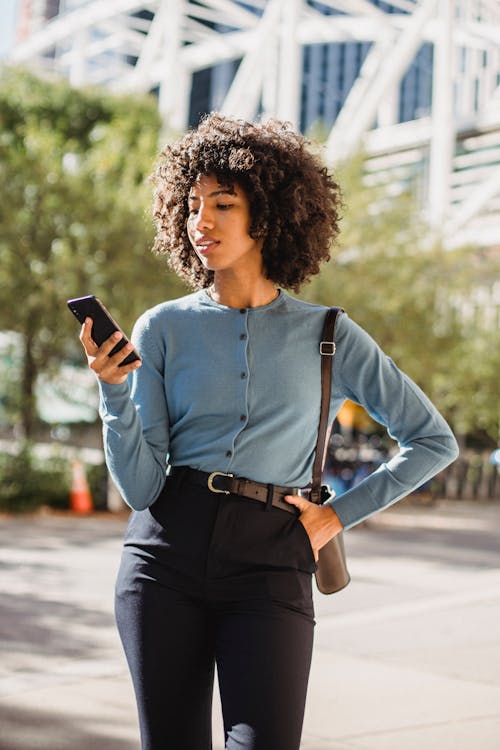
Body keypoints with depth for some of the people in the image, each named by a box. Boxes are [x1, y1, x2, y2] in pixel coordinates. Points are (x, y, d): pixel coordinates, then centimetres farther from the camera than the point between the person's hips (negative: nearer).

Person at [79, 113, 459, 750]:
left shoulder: (328, 336, 6)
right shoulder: (163, 328, 6)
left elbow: (433, 441, 13)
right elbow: (140, 487, 1)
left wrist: (339, 514, 6)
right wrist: (113, 391, -14)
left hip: (270, 564, -1)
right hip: (168, 555, 1)